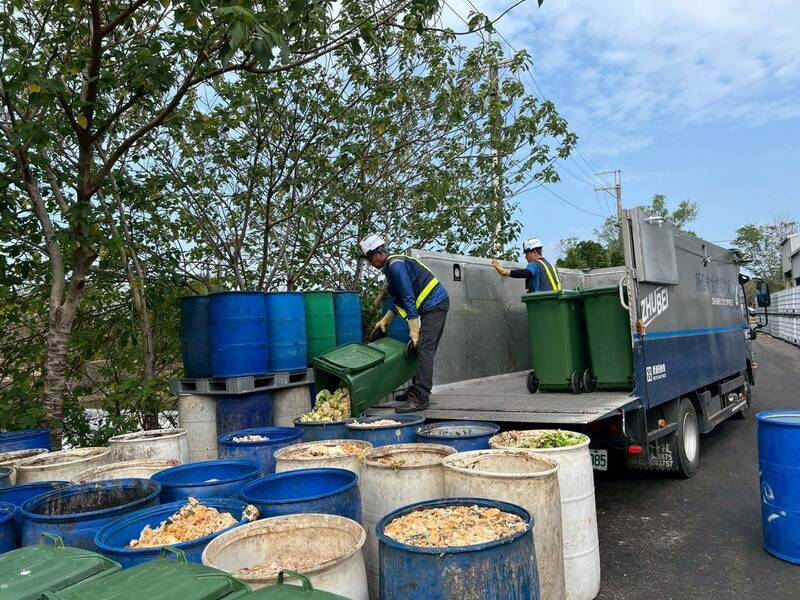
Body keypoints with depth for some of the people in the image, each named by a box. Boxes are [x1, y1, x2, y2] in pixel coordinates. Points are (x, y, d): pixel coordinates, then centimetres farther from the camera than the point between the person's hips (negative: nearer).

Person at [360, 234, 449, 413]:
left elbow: (409, 298, -21)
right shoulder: (391, 266, 15)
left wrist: (414, 331, -21)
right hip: (436, 305, 10)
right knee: (426, 350, 13)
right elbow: (400, 300, 22)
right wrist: (386, 320, 18)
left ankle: (420, 398, -18)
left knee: (423, 349, -15)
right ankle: (419, 390, 21)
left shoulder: (395, 265, -17)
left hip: (434, 304, -10)